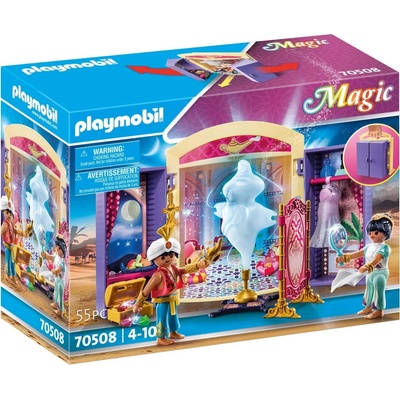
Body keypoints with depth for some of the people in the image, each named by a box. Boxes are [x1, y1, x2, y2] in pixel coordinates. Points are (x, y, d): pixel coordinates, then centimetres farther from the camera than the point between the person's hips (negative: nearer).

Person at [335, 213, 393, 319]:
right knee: (369, 290, 18)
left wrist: (367, 267, -48)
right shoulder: (369, 247, 10)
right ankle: (368, 307, 32)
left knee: (378, 290, -7)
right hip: (370, 273, 9)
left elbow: (376, 259, -33)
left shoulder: (384, 247, -19)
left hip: (380, 273, -9)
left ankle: (379, 310, -2)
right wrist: (344, 258, 4)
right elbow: (357, 254, 12)